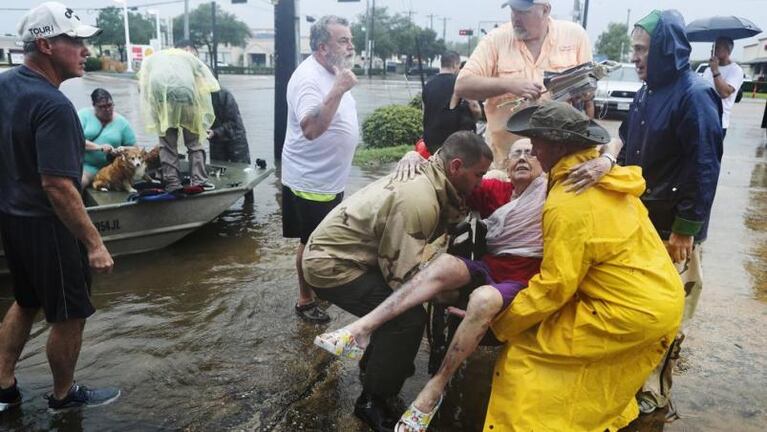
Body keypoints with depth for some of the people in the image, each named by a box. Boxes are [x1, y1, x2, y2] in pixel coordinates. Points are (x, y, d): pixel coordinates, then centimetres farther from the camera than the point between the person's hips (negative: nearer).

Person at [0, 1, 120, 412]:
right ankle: (64, 395, 27)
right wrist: (94, 243, -24)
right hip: (45, 224, -9)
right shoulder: (53, 105, -25)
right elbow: (57, 186, -28)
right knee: (69, 315, 9)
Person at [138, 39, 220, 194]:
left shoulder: (152, 58, 33)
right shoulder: (189, 57, 29)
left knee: (167, 142, 8)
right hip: (185, 92, -1)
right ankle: (198, 180, 1)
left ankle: (172, 183, 3)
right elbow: (211, 84, 18)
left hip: (159, 94, 1)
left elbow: (142, 85, 20)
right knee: (193, 142, 8)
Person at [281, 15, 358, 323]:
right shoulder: (308, 78, -23)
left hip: (331, 178, 9)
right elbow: (311, 129, -37)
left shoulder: (333, 72, 8)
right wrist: (338, 90, -40)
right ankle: (305, 301, 22)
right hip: (311, 180, -9)